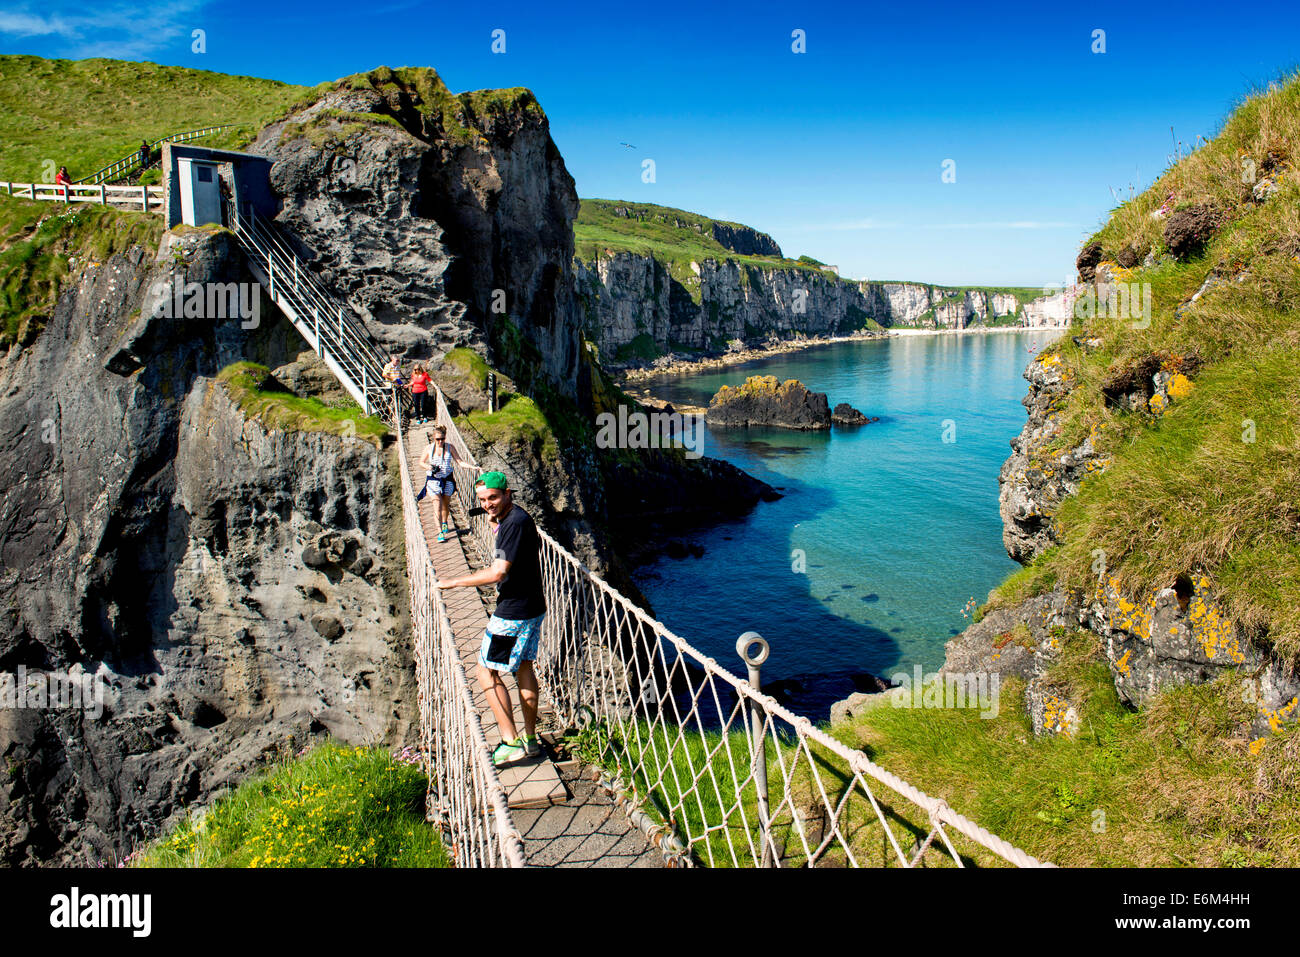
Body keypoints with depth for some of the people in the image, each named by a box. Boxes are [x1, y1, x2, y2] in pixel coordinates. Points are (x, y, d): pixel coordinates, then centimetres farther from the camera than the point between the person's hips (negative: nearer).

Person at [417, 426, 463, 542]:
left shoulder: (449, 448, -1)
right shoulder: (429, 448, -1)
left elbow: (459, 461, -3)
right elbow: (421, 462, 9)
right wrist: (428, 467, -13)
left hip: (447, 479, 1)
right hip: (433, 479, -1)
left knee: (446, 504, 13)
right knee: (438, 505, -11)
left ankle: (445, 523, 41)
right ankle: (440, 532, -9)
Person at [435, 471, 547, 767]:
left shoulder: (515, 523, -22)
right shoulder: (509, 519, 10)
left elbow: (497, 572, -26)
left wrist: (451, 583, -18)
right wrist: (497, 527, 14)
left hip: (513, 614, -10)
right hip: (533, 609, 10)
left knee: (487, 673, -1)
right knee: (523, 669, 18)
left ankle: (511, 743, 0)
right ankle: (530, 740, 27)